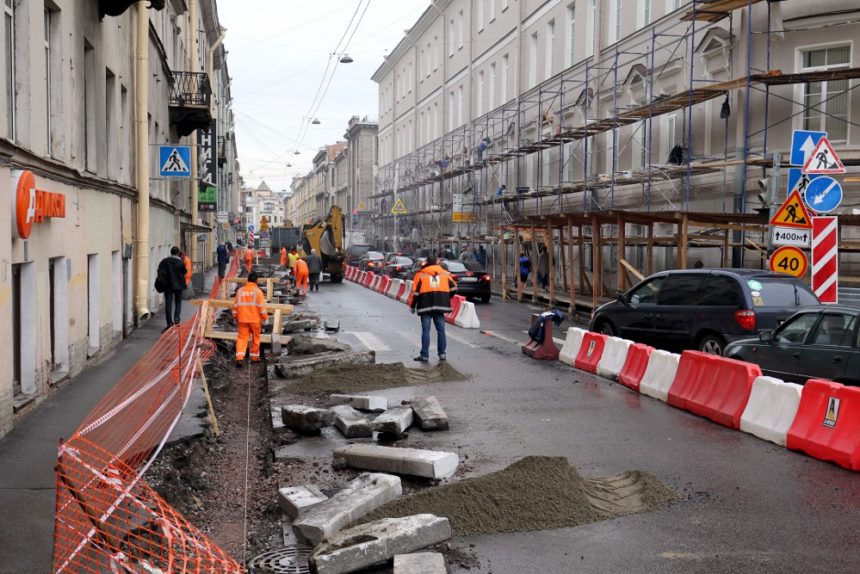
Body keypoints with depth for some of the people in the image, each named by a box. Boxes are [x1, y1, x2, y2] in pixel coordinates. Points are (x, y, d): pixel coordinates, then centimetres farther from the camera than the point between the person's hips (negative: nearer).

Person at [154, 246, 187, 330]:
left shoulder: (164, 261, -1)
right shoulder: (181, 262, -9)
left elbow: (159, 273, -2)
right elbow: (184, 272, 1)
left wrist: (160, 283, 3)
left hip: (168, 285, 1)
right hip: (178, 285, -1)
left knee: (168, 304, 3)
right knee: (178, 302, 16)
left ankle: (170, 323, -1)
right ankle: (176, 318, -4)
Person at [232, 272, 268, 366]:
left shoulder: (240, 290, 4)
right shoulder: (257, 291, -8)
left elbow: (235, 305, 8)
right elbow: (262, 305, -11)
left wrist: (235, 316, 20)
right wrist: (264, 317, -1)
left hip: (242, 319, 3)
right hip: (255, 319, -2)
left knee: (242, 338, 2)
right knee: (256, 338, 13)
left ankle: (239, 358, -13)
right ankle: (254, 357, 23)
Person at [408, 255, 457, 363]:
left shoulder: (420, 274, 2)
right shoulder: (445, 273, 11)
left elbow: (415, 291, -1)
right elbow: (453, 287, 12)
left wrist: (412, 306, 6)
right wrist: (446, 299, 25)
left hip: (426, 306, -2)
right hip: (440, 305, 3)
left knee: (425, 330, 0)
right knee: (441, 329, 11)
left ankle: (424, 355, -2)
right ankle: (442, 353, 12)